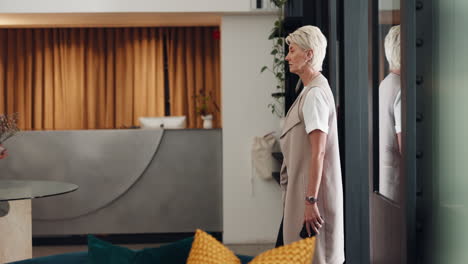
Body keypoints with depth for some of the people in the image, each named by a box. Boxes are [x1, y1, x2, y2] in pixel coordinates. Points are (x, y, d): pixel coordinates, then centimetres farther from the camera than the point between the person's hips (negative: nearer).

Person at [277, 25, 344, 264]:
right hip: (299, 193, 10)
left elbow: (318, 153, -21)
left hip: (310, 191, -10)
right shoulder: (311, 90, 15)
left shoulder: (315, 94, -16)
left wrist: (310, 201, -22)